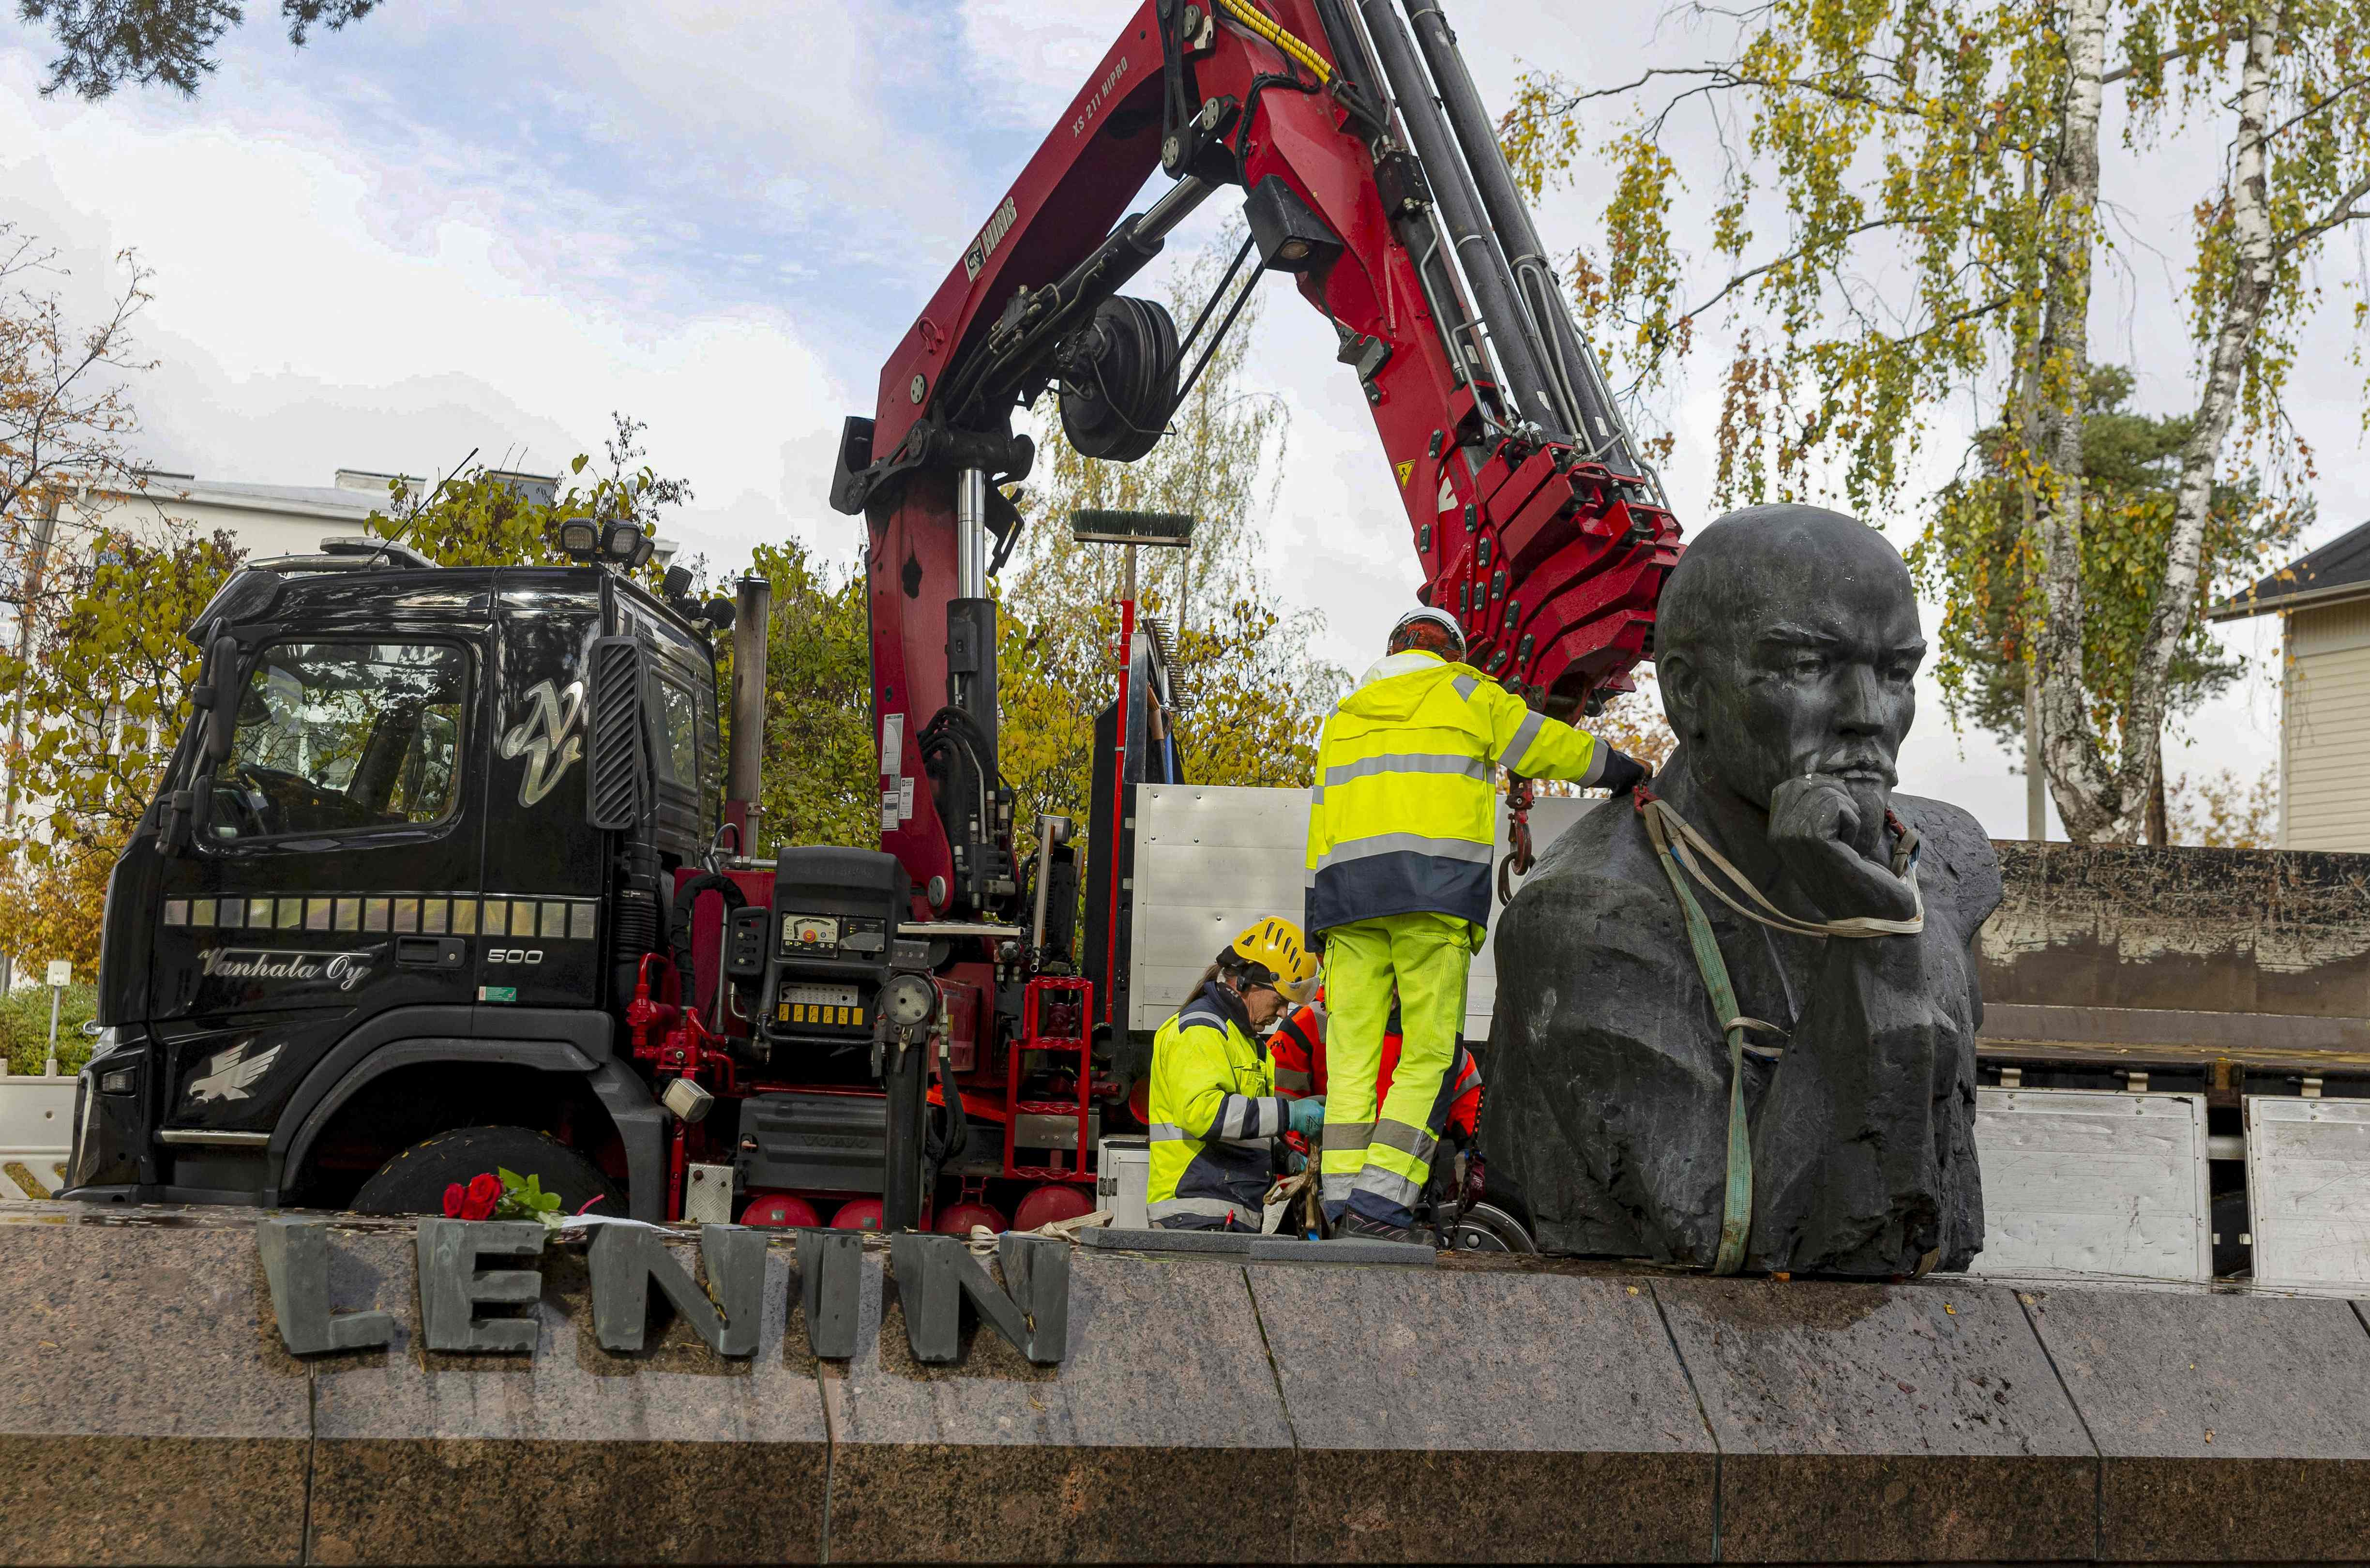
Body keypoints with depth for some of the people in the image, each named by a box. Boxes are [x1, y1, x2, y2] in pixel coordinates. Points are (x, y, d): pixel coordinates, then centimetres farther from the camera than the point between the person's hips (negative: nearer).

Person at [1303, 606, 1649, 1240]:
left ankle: (1343, 1204, -3)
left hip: (1345, 884, 5)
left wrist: (1317, 918, 18)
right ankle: (1380, 1202, -16)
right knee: (1429, 1051, -5)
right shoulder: (1467, 695, 13)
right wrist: (1623, 770, 35)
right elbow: (1548, 746, 18)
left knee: (1352, 1051, 3)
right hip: (1436, 883, -4)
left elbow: (1321, 820, 19)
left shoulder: (1344, 716, 25)